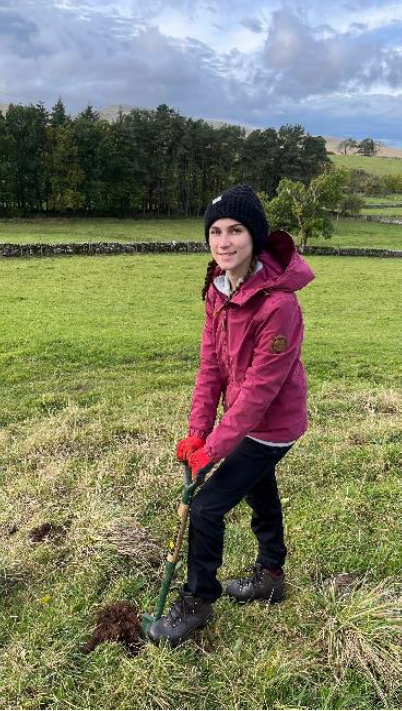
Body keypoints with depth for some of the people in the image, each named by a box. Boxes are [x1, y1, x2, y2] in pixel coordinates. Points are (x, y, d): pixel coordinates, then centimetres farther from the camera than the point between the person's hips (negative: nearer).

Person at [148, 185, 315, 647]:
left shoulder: (278, 302, -30)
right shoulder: (218, 288, -5)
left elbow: (261, 386, -27)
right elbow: (211, 364, -3)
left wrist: (215, 445, -21)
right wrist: (197, 431, -7)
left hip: (271, 424, -8)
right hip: (244, 418, 8)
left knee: (206, 507, -4)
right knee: (259, 493, 25)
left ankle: (196, 604, 20)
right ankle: (270, 576, 50)